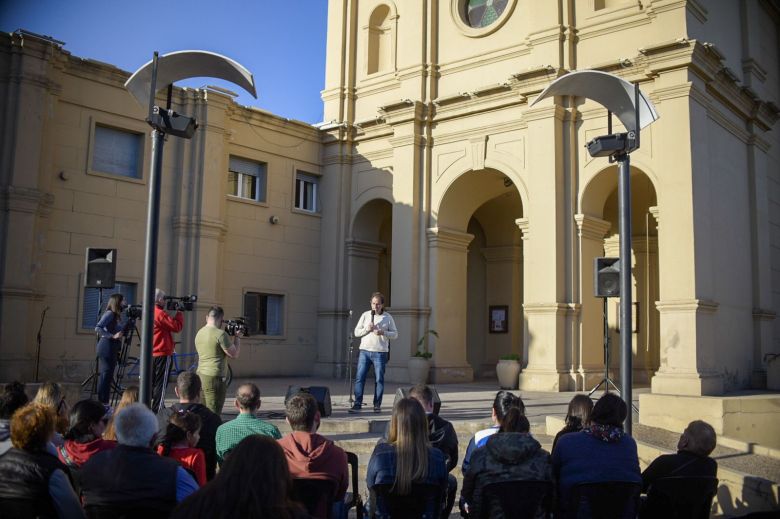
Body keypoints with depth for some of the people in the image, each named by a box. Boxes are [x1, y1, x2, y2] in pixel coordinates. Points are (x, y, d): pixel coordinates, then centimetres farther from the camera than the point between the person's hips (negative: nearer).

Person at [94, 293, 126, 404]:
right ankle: (103, 402, -5)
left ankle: (103, 403, 15)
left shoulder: (116, 315, 16)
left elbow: (122, 331, 16)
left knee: (105, 375, 11)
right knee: (106, 375, -8)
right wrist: (112, 336, -21)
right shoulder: (110, 314, -9)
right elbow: (98, 328, -19)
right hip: (107, 347, -9)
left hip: (112, 348, 9)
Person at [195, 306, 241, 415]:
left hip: (200, 375, 8)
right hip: (215, 377, -8)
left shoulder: (199, 333, 10)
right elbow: (234, 354, -9)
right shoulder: (220, 334, -14)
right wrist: (237, 337, 5)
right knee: (213, 414, -4)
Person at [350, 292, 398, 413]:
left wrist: (383, 332, -14)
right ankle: (357, 404, 1)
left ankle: (377, 405, 10)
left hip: (380, 353, -1)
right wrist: (367, 329, -12)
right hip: (365, 351, 1)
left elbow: (395, 334, 4)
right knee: (359, 378, -4)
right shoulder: (365, 315, 7)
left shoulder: (388, 317, 5)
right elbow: (356, 332, 7)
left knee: (379, 379, 1)